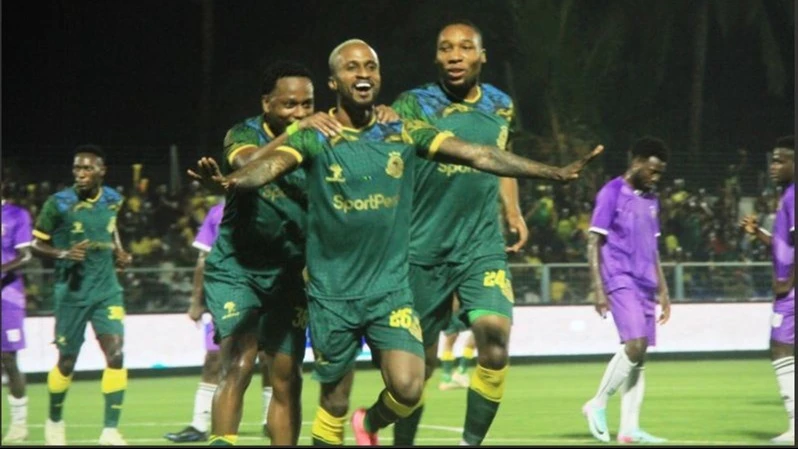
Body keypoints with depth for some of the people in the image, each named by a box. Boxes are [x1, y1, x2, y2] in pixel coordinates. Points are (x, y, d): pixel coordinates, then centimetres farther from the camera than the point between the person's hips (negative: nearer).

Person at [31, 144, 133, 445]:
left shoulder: (112, 200, 1)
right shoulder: (58, 204, -12)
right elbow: (36, 245, -4)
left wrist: (119, 252, 6)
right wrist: (64, 254, -22)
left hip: (106, 289, 3)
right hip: (72, 292, -3)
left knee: (115, 354, -13)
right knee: (67, 361, 7)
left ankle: (110, 431, -11)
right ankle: (54, 421, 32)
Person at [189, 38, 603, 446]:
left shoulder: (403, 133, 2)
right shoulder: (314, 138, -5)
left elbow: (478, 155, -1)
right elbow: (272, 165, -23)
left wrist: (555, 172, -7)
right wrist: (228, 181, -46)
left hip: (391, 289, 2)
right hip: (332, 293, -1)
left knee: (407, 387, -14)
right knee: (334, 404, 4)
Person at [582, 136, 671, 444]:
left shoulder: (650, 200, 17)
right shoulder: (611, 194, -5)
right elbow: (593, 243, -7)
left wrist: (663, 291, 18)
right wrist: (598, 288, -15)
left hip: (645, 285, 7)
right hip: (620, 281, -7)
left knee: (639, 355, 3)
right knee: (635, 346, -20)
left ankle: (629, 428, 3)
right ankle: (598, 404, -4)